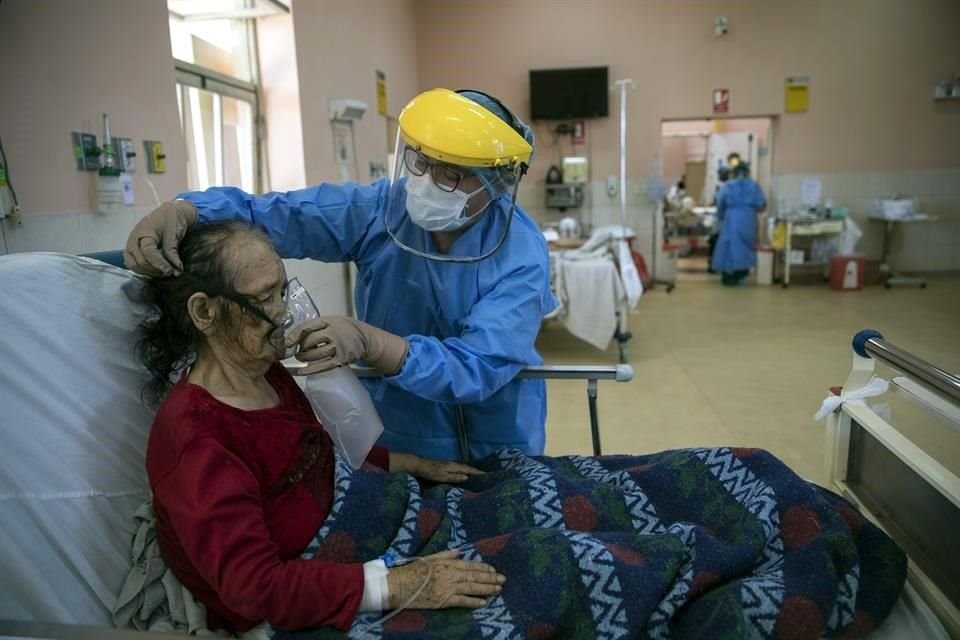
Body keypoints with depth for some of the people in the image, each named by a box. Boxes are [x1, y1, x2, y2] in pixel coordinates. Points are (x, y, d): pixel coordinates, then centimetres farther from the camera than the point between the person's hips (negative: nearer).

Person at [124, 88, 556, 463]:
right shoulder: (381, 208, -15)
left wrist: (367, 342, -48)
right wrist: (181, 211, -34)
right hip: (399, 432, 2)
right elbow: (266, 214, -14)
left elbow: (479, 367, -35)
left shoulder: (521, 256, -24)